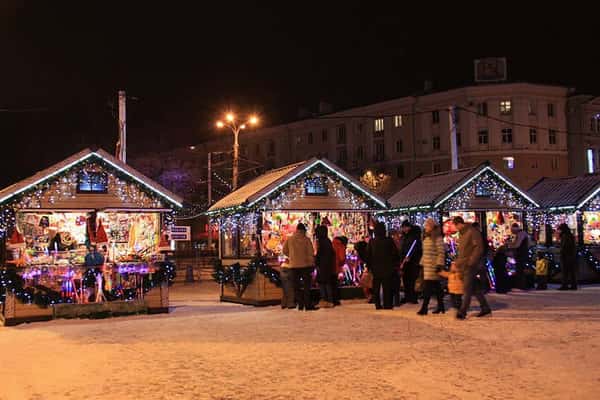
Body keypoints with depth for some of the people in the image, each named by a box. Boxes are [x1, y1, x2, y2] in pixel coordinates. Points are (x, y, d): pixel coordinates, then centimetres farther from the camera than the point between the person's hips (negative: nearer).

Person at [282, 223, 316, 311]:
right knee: (306, 286, 4)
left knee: (297, 286, 10)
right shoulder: (306, 240, -8)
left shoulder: (289, 239, -1)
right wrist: (312, 264, 0)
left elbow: (285, 251, 6)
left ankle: (300, 305, 10)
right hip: (305, 265, -2)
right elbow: (311, 253, -7)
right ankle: (308, 305, 0)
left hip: (294, 265, 2)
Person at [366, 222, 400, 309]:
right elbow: (395, 253, -4)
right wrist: (395, 264, 10)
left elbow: (368, 255, 2)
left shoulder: (372, 242, -3)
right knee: (387, 287, 4)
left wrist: (369, 266, 11)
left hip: (375, 268, 2)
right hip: (387, 268, -2)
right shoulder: (389, 241, -9)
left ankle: (377, 304, 8)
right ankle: (387, 304, 3)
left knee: (376, 287, 9)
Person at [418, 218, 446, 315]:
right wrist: (422, 262, 19)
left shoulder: (437, 237, -9)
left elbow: (441, 252, -13)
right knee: (436, 287, 11)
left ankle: (424, 308, -10)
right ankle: (440, 306, 17)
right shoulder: (426, 237, 17)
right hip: (426, 265, 8)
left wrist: (439, 264, -18)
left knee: (428, 288, -10)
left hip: (433, 265, -8)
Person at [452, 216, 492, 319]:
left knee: (467, 289, -8)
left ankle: (462, 312, -10)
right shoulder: (462, 234, 17)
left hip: (470, 265, -9)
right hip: (463, 266, 9)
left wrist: (470, 262, -21)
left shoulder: (473, 232, -11)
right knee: (475, 288, 12)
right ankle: (485, 308, 20)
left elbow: (479, 248, -16)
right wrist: (456, 262, 14)